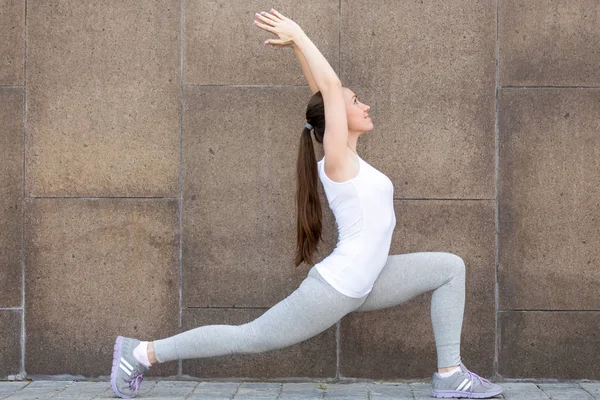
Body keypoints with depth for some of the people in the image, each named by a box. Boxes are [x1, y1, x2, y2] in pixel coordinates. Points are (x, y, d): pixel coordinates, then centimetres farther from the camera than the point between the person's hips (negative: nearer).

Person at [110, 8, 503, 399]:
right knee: (249, 338, 1)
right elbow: (330, 87, -23)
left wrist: (298, 46, 17)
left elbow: (325, 91, 12)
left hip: (361, 285, 9)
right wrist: (297, 36, -16)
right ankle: (143, 353, 13)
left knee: (450, 267, 6)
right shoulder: (338, 160, -15)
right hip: (334, 290, -9)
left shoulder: (349, 157, 7)